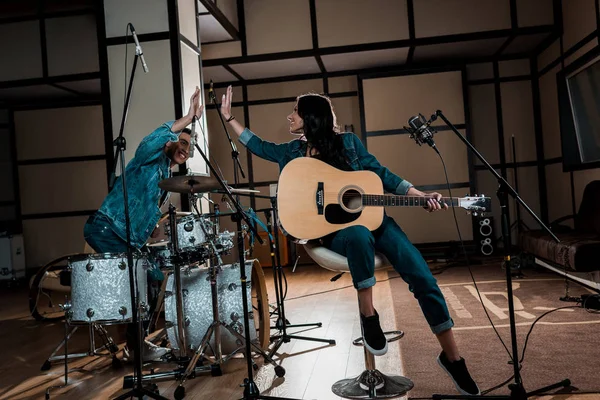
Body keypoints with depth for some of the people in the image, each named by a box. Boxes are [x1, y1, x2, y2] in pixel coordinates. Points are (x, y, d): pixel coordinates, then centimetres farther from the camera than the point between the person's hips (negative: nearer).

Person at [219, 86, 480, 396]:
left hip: (370, 216, 1)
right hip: (334, 228, 0)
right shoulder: (293, 151, 12)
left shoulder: (348, 142, 5)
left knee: (422, 276, -14)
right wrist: (229, 117, 20)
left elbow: (381, 174, 4)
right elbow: (258, 146, 23)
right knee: (359, 235, -41)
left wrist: (421, 196, -5)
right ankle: (368, 314, -20)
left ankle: (451, 356, 2)